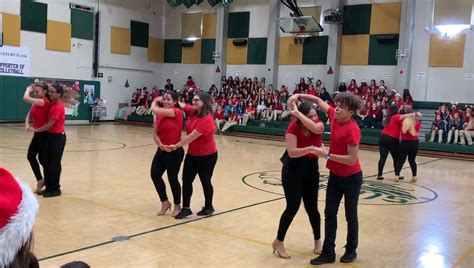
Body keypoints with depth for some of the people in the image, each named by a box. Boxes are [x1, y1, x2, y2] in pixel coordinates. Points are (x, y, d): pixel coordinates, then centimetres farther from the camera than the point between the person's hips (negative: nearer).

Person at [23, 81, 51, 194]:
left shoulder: (45, 102, -20)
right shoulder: (36, 103, 8)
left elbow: (26, 98, -28)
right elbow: (29, 116, 8)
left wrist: (28, 89, -8)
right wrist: (27, 124, -13)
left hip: (44, 134, -9)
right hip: (37, 133, 9)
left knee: (42, 158, 0)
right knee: (30, 156, 9)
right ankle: (40, 180, 20)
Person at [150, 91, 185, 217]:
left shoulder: (177, 112, -16)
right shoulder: (159, 115, 6)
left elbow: (155, 109, -22)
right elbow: (155, 134, 3)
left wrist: (155, 102, -1)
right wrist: (160, 145, -16)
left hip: (175, 151, -7)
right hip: (162, 150, 7)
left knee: (172, 178, 2)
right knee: (155, 174, 2)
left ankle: (177, 205, 23)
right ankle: (165, 202, 22)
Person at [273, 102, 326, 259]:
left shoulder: (320, 125, -7)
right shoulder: (293, 128, -19)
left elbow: (314, 127, -33)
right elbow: (292, 152, -28)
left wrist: (297, 112, -28)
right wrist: (311, 149, -41)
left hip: (311, 170, 4)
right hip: (293, 170, -4)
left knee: (312, 208, 8)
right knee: (293, 207, -5)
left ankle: (318, 240, 29)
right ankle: (279, 242, 11)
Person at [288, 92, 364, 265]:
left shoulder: (353, 130, -26)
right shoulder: (334, 117, -6)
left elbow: (352, 159, -29)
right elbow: (318, 101, 8)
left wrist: (327, 155, -29)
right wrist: (299, 96, -5)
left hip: (351, 178, -7)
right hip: (334, 175, 7)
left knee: (350, 215, 11)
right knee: (330, 213, 6)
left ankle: (351, 251, 29)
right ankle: (328, 253, 13)